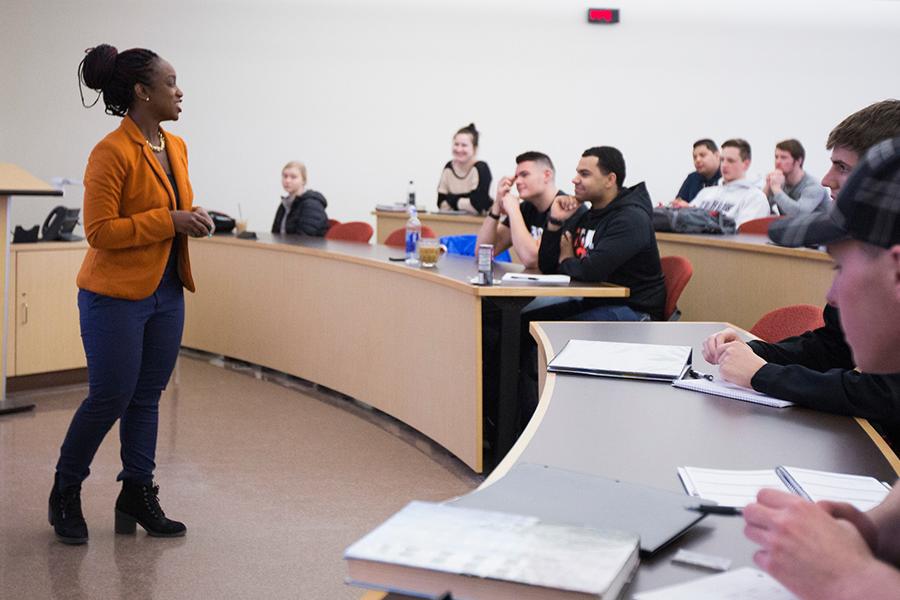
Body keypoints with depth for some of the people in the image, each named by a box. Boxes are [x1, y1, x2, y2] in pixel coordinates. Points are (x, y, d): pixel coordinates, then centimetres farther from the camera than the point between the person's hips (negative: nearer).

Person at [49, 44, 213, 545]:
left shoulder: (176, 147, 8)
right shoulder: (112, 152, -17)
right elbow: (100, 231, -19)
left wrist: (194, 218, 0)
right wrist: (170, 221, -21)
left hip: (167, 293, 8)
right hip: (117, 295, -7)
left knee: (147, 398, 13)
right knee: (110, 399, 1)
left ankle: (138, 496, 25)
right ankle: (66, 495, 21)